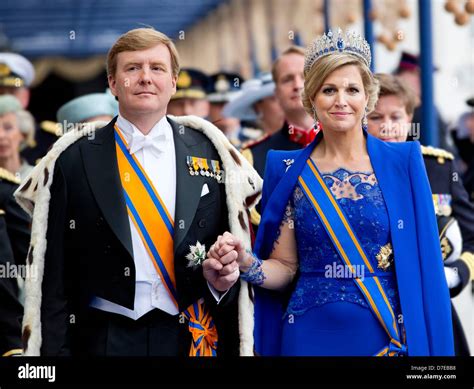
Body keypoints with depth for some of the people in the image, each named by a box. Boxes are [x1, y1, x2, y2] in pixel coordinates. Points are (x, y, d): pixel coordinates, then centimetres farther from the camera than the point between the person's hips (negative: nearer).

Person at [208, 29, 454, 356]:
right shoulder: (289, 171, 1)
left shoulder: (403, 162, -2)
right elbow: (284, 267, 3)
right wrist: (247, 263, -16)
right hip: (311, 337, 1)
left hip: (388, 336, -1)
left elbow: (423, 265, -2)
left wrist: (432, 347, -8)